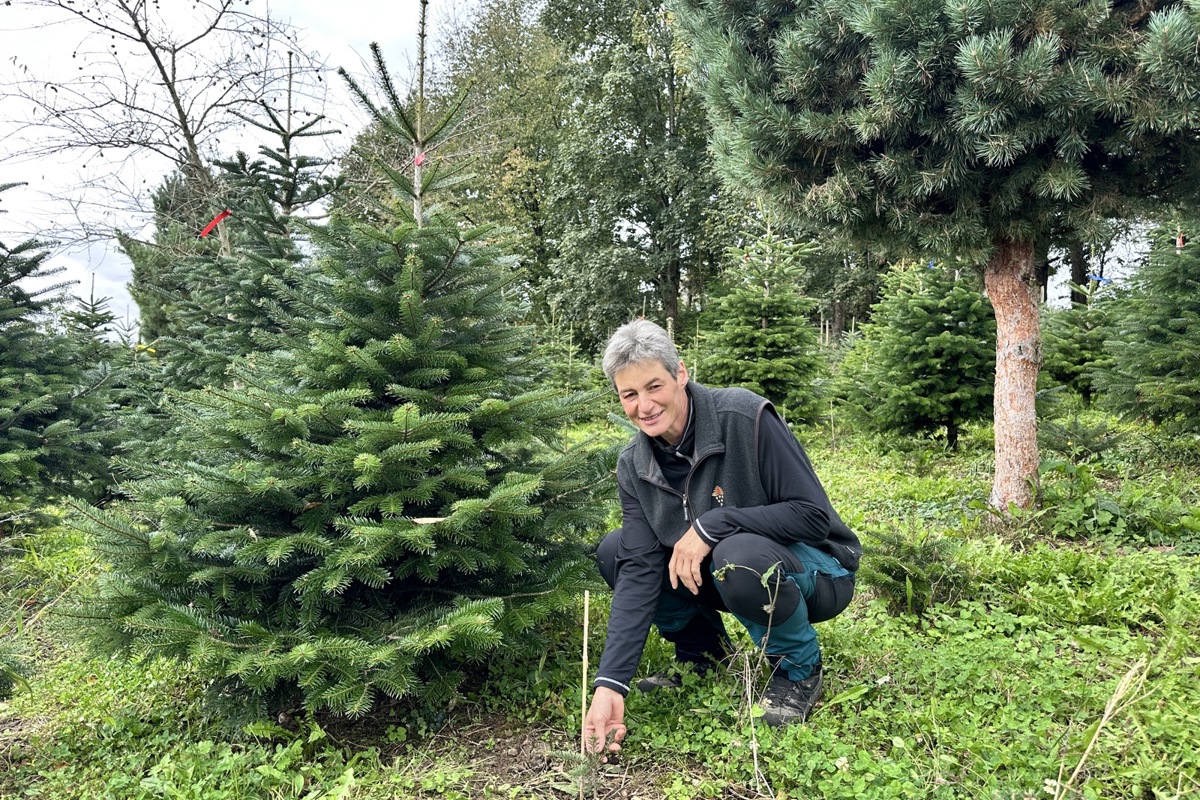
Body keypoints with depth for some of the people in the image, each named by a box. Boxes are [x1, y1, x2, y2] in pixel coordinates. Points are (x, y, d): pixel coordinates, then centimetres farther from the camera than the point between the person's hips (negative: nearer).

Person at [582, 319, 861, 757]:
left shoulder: (745, 417, -23)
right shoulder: (634, 465, -7)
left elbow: (814, 514, -23)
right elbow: (640, 571, -13)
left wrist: (711, 525, -31)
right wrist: (609, 684, -22)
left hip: (816, 573, -5)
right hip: (715, 570, 6)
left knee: (739, 555, -38)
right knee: (614, 552, -10)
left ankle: (799, 667, -7)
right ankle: (703, 652, 10)